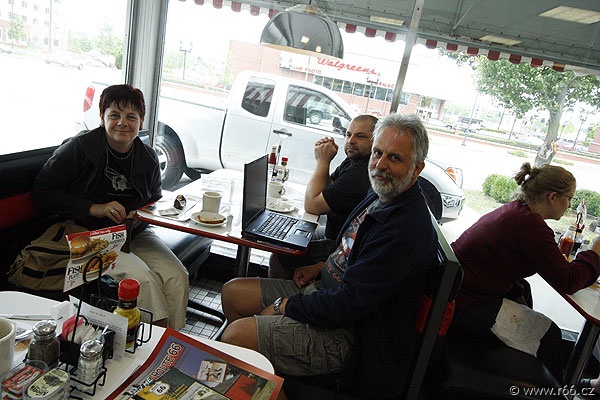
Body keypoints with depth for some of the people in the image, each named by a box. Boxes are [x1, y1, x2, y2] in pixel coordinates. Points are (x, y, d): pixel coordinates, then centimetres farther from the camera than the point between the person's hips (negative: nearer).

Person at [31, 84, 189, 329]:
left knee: (177, 276, -17)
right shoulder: (80, 147, -7)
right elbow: (42, 190, -6)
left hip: (135, 234, 5)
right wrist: (93, 209, -17)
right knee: (141, 277, -28)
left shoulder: (148, 158, 6)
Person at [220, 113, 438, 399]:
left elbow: (348, 304, -28)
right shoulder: (382, 196, 5)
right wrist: (322, 266, 7)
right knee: (232, 292, 9)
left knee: (233, 336, -20)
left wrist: (286, 306, -15)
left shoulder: (405, 229, -28)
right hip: (324, 288, 10)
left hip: (347, 335, -10)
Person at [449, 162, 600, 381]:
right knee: (548, 334, 3)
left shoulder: (513, 210, 9)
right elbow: (567, 282, -12)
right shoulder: (531, 225, -20)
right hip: (463, 307, -10)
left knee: (521, 289, 29)